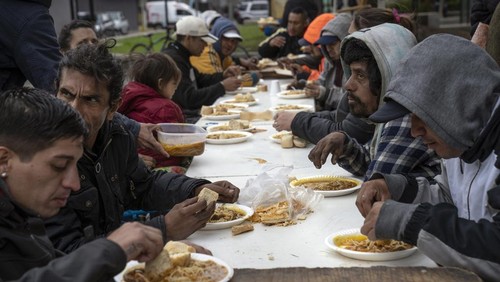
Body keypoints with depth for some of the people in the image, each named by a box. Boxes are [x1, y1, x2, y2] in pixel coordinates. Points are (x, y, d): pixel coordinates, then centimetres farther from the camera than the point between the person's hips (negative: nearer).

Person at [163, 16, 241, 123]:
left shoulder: (181, 56, 14)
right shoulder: (173, 60, -19)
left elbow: (200, 80, 26)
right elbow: (190, 98, -23)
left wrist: (223, 76, 8)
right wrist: (222, 87, -18)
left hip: (192, 114, 10)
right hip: (182, 121, -10)